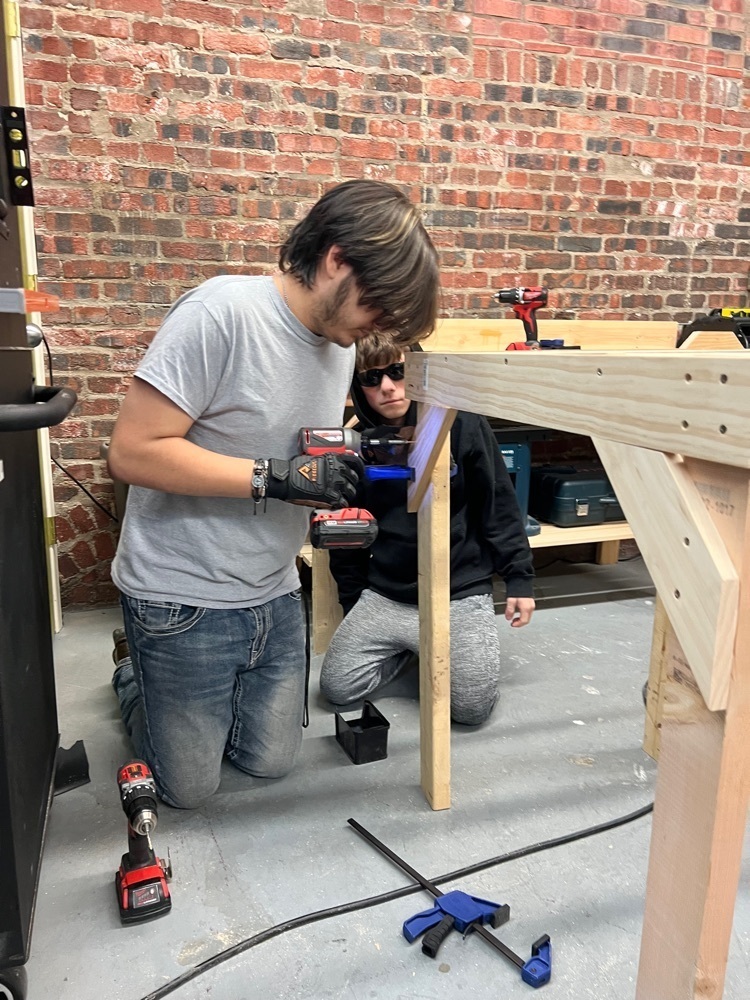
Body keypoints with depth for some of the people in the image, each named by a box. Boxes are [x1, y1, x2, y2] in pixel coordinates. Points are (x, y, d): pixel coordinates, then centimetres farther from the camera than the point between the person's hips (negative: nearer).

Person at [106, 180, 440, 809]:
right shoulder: (223, 311, -23)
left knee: (271, 762, 18)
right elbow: (132, 452, -25)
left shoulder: (342, 339, 1)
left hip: (274, 594, 7)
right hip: (183, 597, -6)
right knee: (190, 788, 11)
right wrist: (277, 476, -28)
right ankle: (135, 675, 37)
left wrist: (356, 469, -9)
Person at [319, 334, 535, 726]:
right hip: (383, 597, 3)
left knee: (472, 706, -13)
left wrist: (519, 578, -4)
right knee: (338, 687, -6)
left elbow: (499, 506, -2)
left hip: (461, 594, -2)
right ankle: (411, 646, 20)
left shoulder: (462, 426, -8)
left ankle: (440, 648, 19)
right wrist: (353, 607, 12)